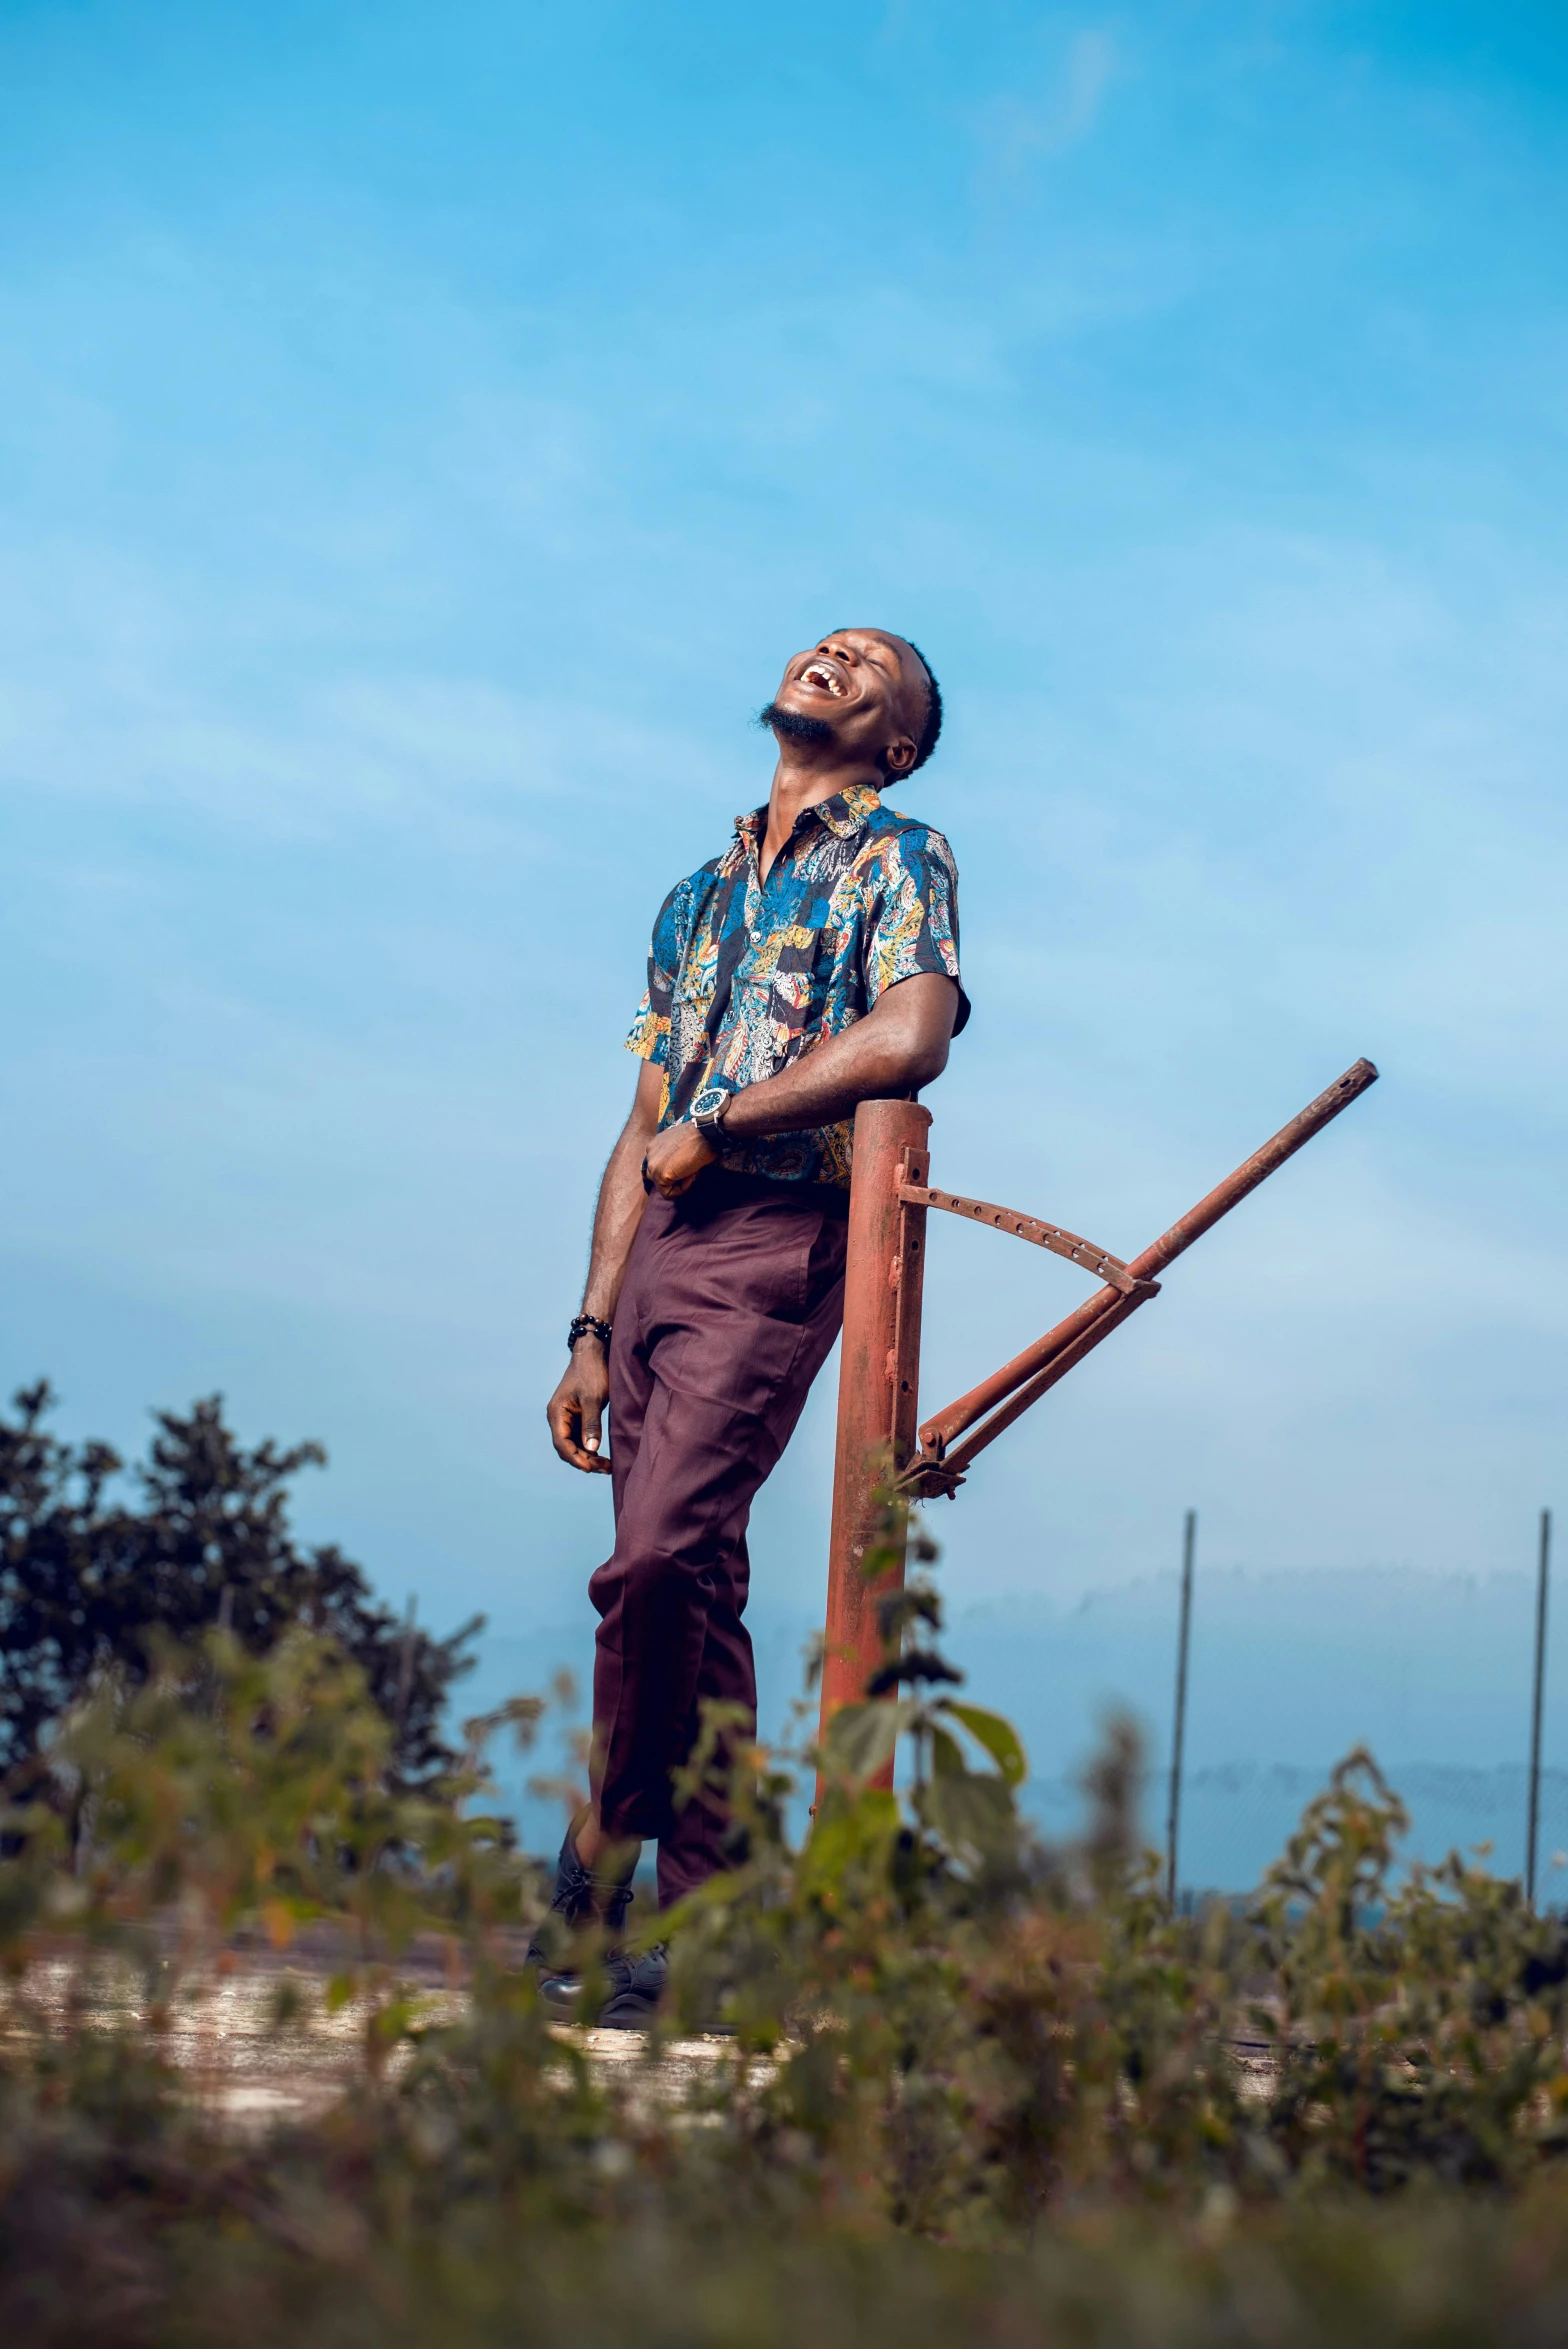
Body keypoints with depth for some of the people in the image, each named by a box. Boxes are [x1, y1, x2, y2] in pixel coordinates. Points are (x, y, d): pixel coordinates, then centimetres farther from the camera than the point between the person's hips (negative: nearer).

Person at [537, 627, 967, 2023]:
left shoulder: (899, 859, 5)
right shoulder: (697, 900, 25)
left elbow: (911, 1036, -16)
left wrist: (715, 1126, -8)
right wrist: (592, 1335, 14)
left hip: (778, 1241, -7)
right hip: (659, 1255, 7)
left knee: (657, 1560, -20)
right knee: (697, 1592, 3)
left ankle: (594, 1893, -13)